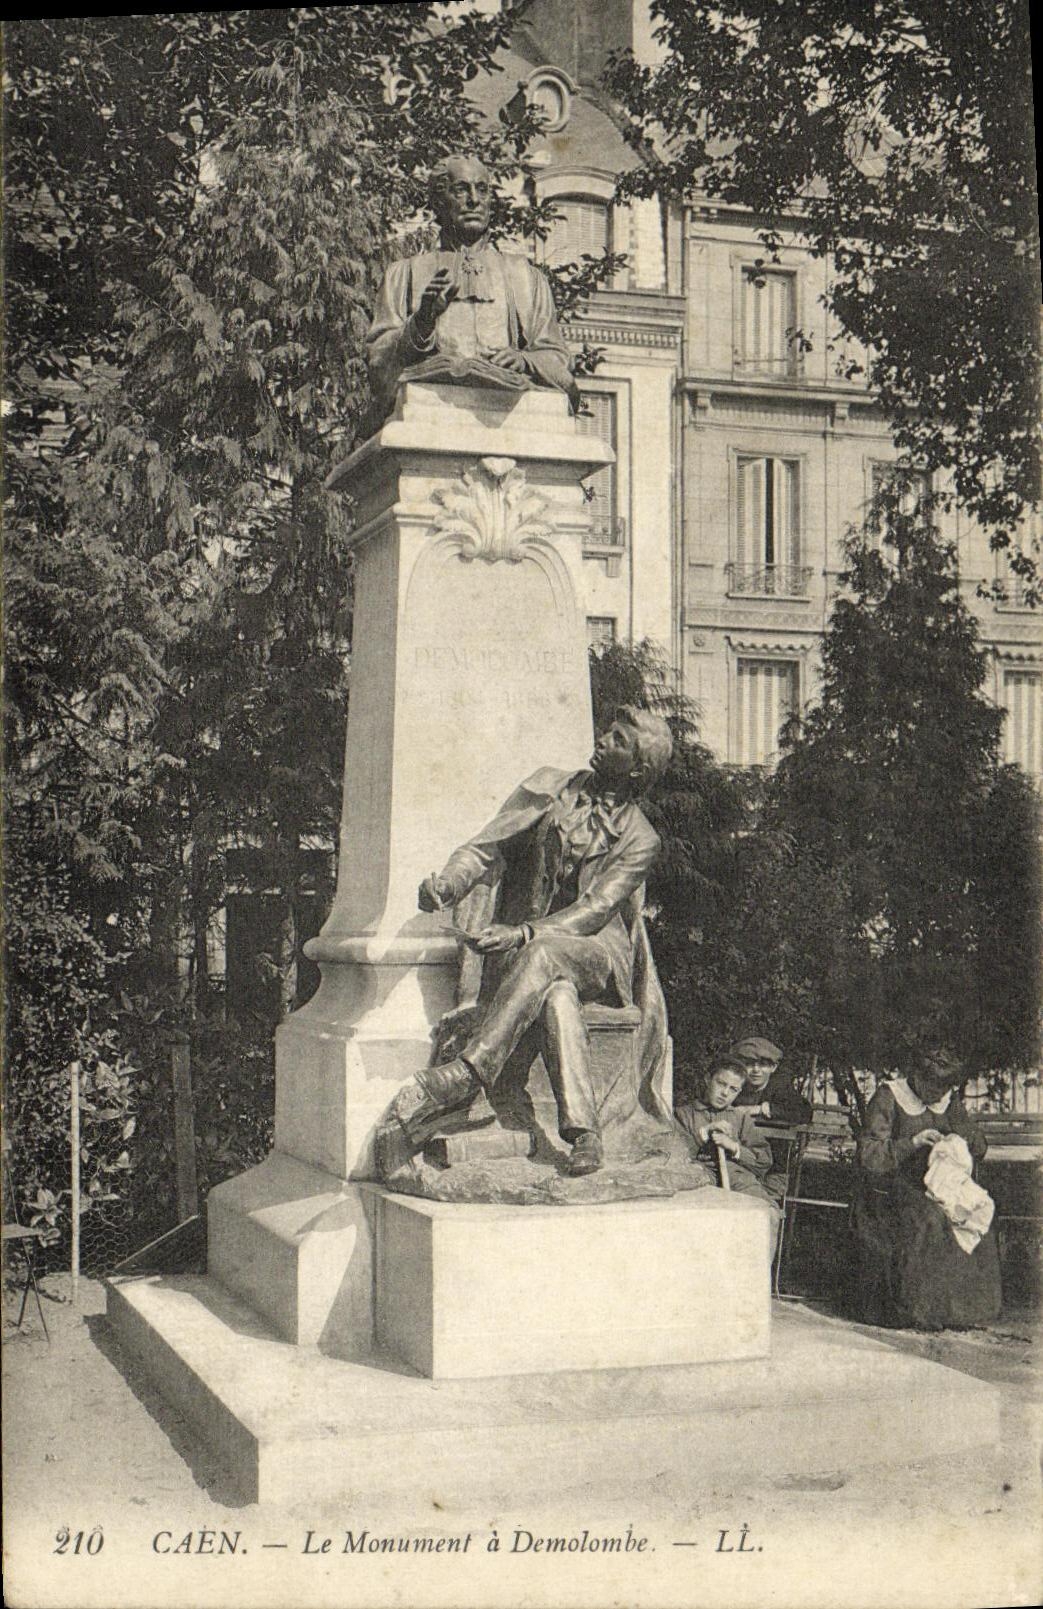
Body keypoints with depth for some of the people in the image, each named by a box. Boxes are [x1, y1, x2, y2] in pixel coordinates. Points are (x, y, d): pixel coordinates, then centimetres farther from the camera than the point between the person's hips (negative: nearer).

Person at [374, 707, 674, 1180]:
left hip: (598, 953, -2)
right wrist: (447, 883, -19)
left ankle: (464, 1076, -46)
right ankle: (582, 1130, -47)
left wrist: (522, 934, -26)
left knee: (543, 953, -37)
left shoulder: (639, 841, 2)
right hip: (522, 955, 2)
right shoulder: (548, 788, 9)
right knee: (556, 993, -35)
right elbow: (486, 848, 4)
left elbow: (594, 911, -11)